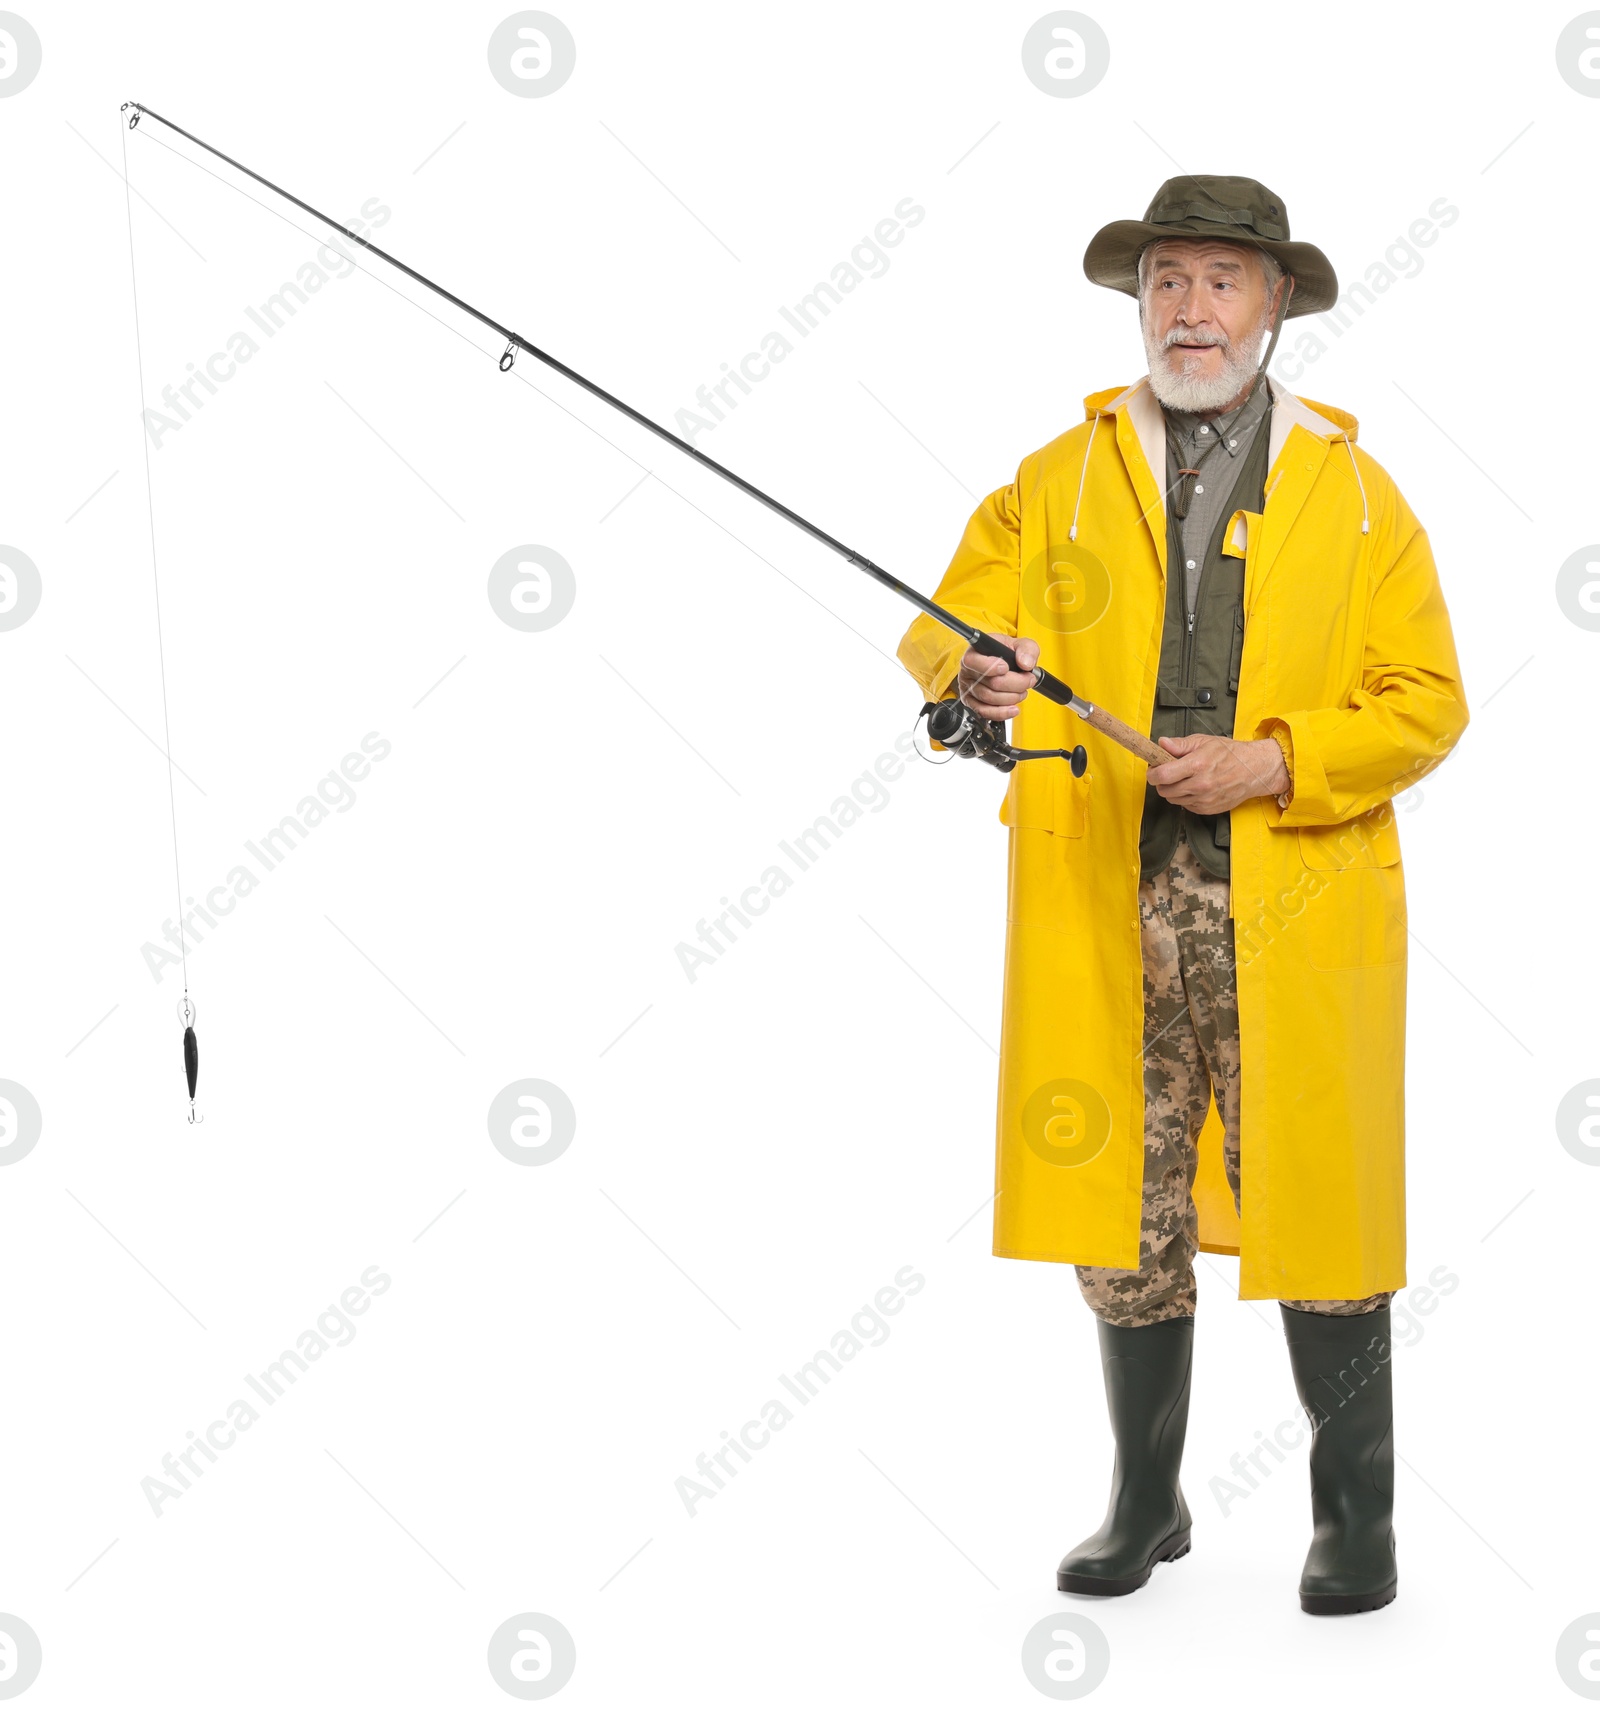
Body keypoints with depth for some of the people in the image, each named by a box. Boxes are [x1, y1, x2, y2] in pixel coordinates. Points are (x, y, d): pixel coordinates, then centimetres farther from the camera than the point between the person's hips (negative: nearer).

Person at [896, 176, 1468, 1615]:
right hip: (1108, 913, 1)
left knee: (1318, 1215, 0)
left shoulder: (1353, 490, 8)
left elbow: (1426, 702, 4)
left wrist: (1275, 763, -12)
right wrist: (975, 671, -21)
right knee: (1123, 1210, 6)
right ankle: (1146, 1501, 22)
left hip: (1294, 914, -1)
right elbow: (947, 625, 4)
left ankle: (1357, 1514, 16)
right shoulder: (1057, 482, 12)